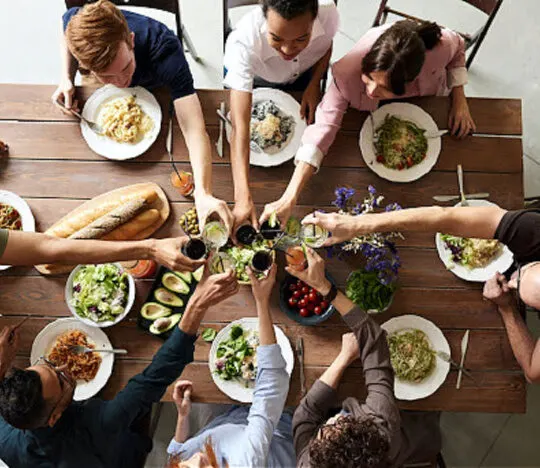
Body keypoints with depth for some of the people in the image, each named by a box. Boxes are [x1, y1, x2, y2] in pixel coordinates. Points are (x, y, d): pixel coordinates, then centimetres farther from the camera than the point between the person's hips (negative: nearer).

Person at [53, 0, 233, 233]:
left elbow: (195, 130, -58)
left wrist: (203, 193, -73)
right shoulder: (75, 21, -41)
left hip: (155, 88, -3)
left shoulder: (165, 51, -51)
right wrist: (66, 78, -29)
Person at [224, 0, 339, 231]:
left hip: (303, 75, 2)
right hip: (251, 77, -2)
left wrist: (314, 84, -24)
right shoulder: (244, 42, -47)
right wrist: (243, 198, -59)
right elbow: (240, 126, -51)